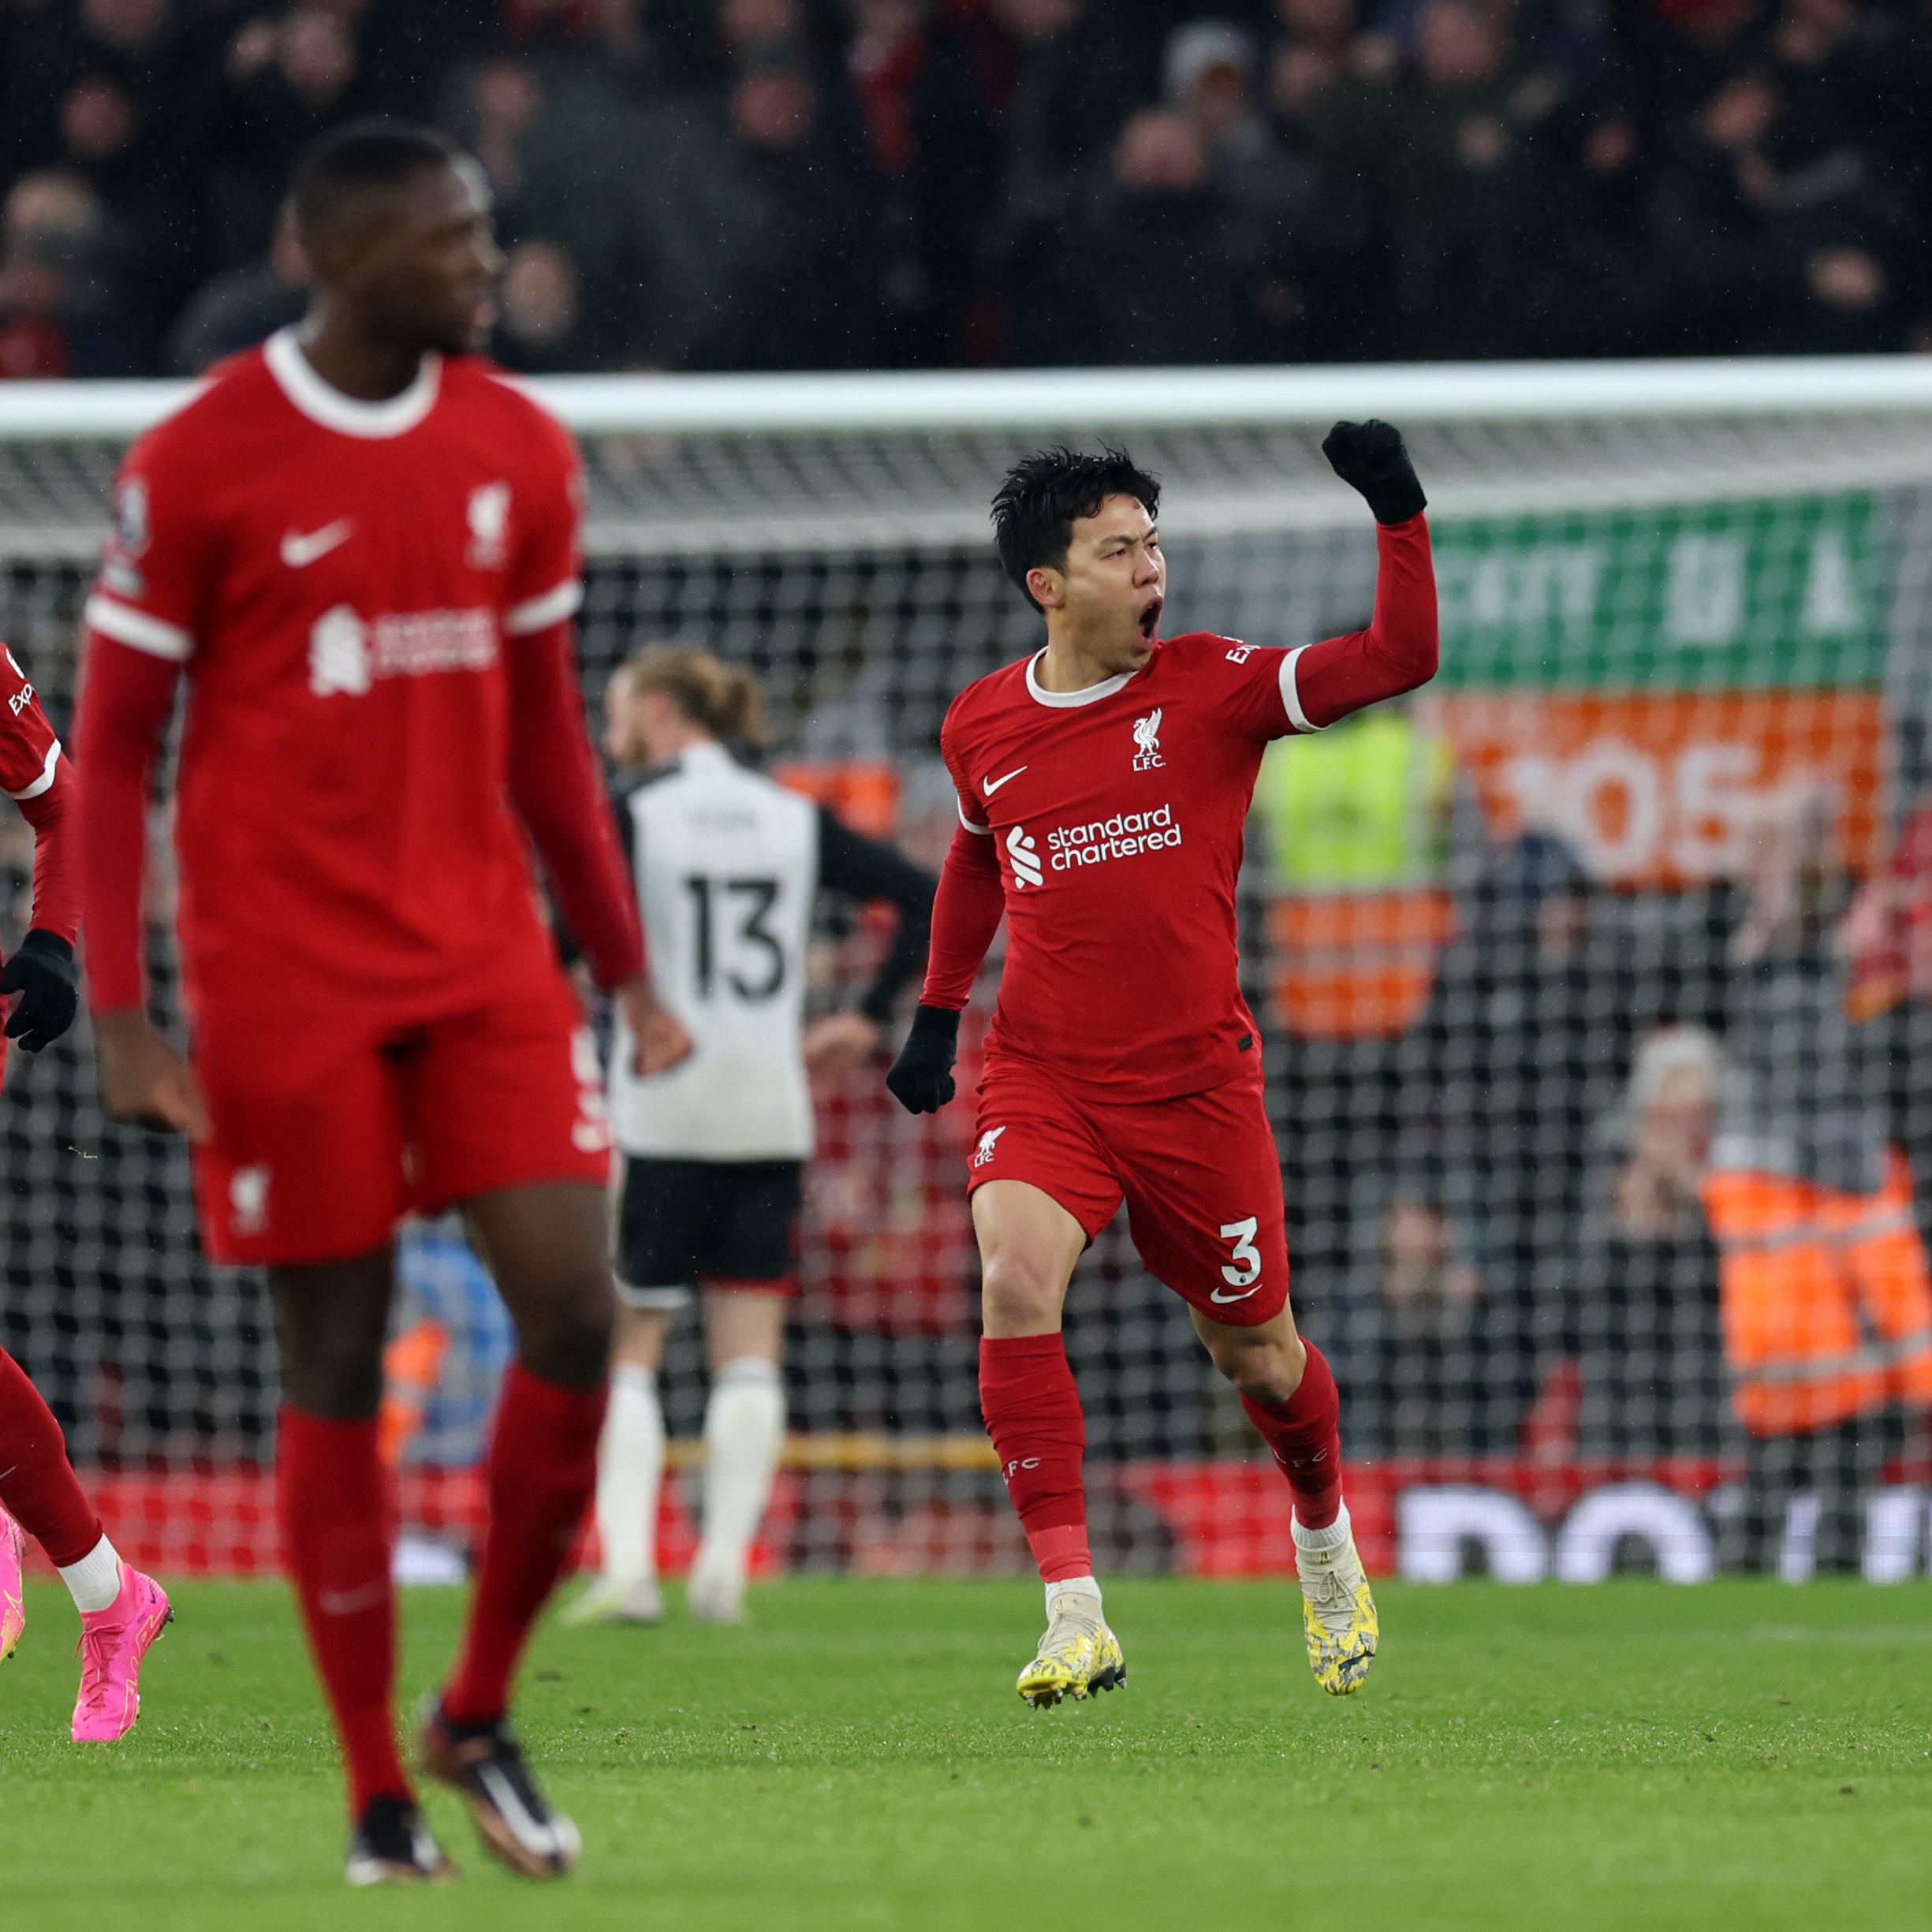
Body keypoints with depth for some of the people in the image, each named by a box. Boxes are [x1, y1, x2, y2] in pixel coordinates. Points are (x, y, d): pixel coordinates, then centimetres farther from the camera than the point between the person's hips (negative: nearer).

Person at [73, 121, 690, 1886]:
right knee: (336, 1362, 1)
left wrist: (626, 971, 12)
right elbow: (113, 750, -3)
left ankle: (481, 1714, 10)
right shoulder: (199, 467, -7)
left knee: (575, 1309, -8)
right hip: (284, 978, -4)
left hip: (485, 958, 4)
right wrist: (121, 1021, -10)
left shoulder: (519, 456, 7)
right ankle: (377, 1790, 10)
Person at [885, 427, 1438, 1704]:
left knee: (1255, 1352, 10)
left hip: (1197, 1078, -1)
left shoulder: (1212, 688, -5)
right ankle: (1076, 1616, -25)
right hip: (1044, 1077, 1)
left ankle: (1328, 1544, 45)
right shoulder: (982, 727, 3)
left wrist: (1399, 517, -24)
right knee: (1015, 1278, -26)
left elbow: (1399, 659, -14)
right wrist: (940, 1006, 19)